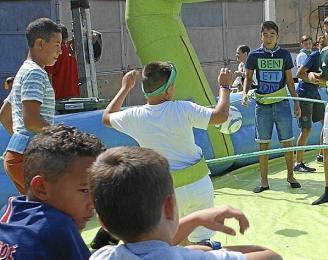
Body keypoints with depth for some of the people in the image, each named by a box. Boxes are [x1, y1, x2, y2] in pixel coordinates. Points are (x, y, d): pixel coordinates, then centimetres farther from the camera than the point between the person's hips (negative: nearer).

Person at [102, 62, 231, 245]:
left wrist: (125, 88, 20)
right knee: (202, 241, 10)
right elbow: (221, 115, -10)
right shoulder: (182, 110, -17)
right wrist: (224, 86, 5)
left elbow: (106, 117, 12)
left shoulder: (135, 117, -9)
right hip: (199, 184, -1)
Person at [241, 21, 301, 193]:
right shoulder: (254, 55, 1)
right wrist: (244, 94, -11)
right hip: (262, 105, 0)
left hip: (282, 103, 1)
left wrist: (296, 102, 8)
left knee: (287, 142, 3)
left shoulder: (284, 54, 4)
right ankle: (264, 181, 12)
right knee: (263, 144, 4)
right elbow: (248, 78, 8)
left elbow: (289, 80, 10)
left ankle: (290, 176, 21)